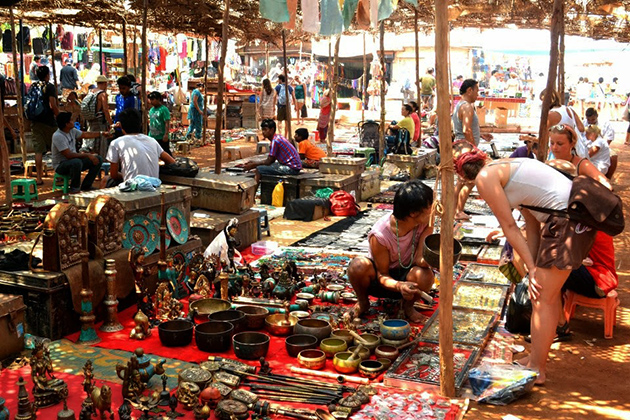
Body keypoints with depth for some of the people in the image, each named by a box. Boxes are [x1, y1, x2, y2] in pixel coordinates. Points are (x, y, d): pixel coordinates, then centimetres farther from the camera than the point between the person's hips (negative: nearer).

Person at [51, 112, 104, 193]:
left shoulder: (72, 131, 0)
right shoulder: (58, 136, -24)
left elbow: (85, 135, 17)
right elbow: (69, 155, -28)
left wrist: (102, 133, 18)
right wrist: (87, 155, -26)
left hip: (74, 161, 9)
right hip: (60, 165, -9)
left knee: (98, 159, -3)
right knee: (76, 162, -41)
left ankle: (86, 186, 3)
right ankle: (75, 189, -18)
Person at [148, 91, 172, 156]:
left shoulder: (163, 109, -13)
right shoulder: (151, 110, 10)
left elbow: (167, 123, -18)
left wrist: (166, 134, -24)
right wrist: (149, 134, 18)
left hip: (162, 138, -7)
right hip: (152, 137, 7)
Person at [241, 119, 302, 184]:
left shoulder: (275, 141, -15)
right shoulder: (278, 138, 14)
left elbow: (269, 161, -14)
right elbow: (271, 160, 18)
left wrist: (253, 165, -3)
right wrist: (254, 163, 14)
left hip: (291, 168, -10)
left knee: (259, 169, -14)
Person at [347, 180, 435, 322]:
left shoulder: (426, 223, -20)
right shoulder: (379, 234, -29)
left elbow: (420, 260, -24)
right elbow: (382, 275, -21)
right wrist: (399, 286, -44)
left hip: (406, 275, 2)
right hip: (379, 280, -2)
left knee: (425, 275, -35)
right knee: (358, 265, -36)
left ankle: (408, 305, -1)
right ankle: (363, 302, -2)